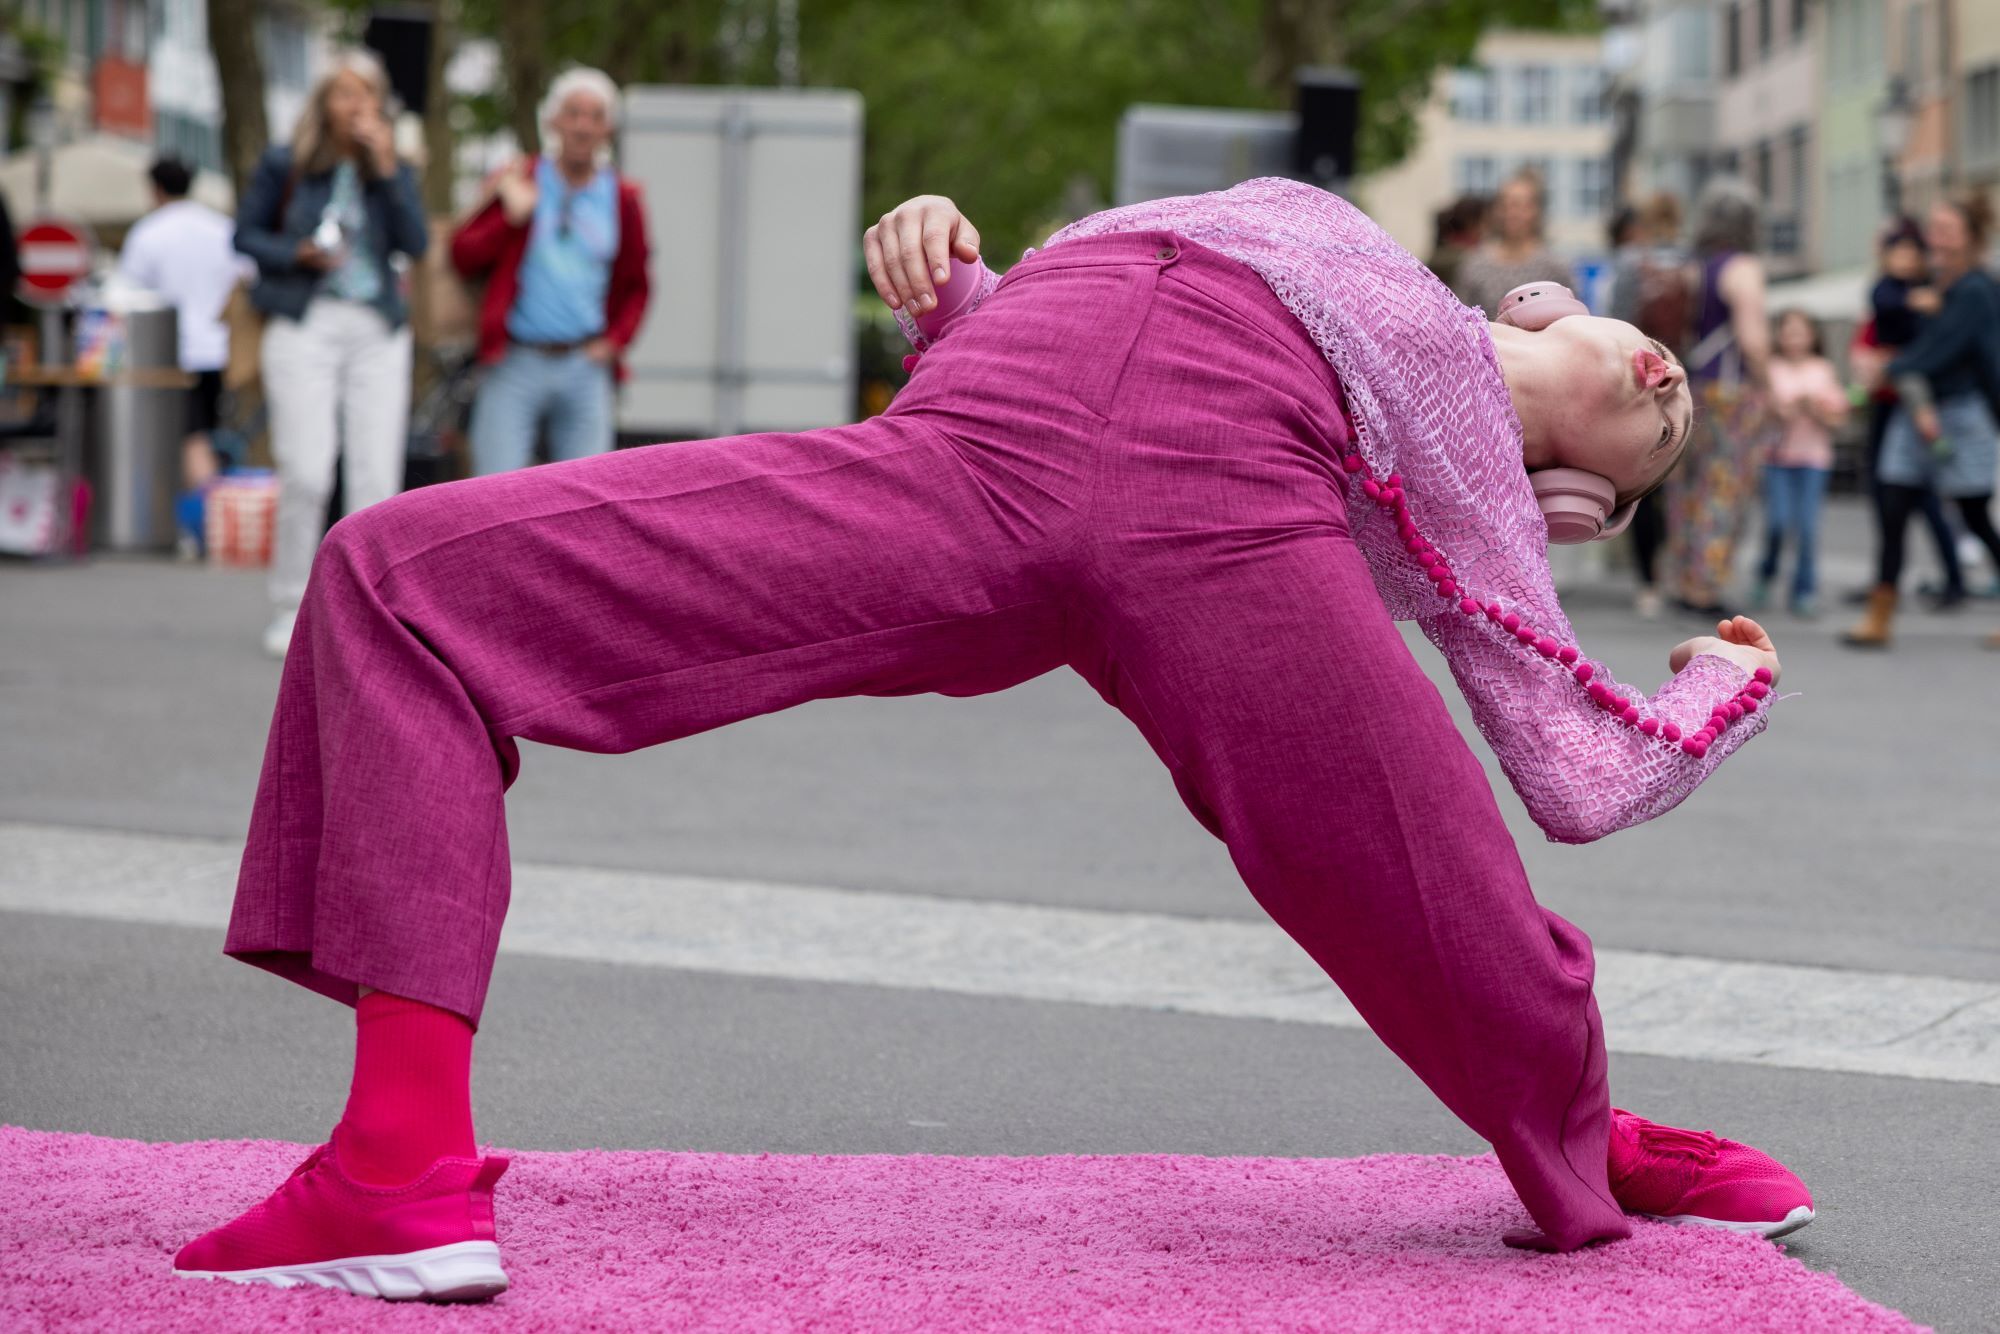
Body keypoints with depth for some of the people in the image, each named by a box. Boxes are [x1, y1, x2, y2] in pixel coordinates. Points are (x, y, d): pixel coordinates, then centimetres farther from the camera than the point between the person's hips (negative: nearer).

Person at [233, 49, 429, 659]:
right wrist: (298, 254, -9)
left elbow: (415, 243, -4)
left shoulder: (393, 169, 10)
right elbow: (246, 234, 9)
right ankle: (291, 612, 3)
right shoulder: (285, 164, 3)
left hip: (379, 333, 3)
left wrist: (387, 169, -11)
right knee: (306, 472, -11)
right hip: (305, 326, -2)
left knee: (376, 477, -3)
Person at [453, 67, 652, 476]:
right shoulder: (517, 183, 5)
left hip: (586, 366, 2)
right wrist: (512, 217, -12)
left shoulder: (623, 200, 9)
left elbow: (635, 286, 18)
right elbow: (464, 255, 1)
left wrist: (616, 339, 2)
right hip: (515, 364, -2)